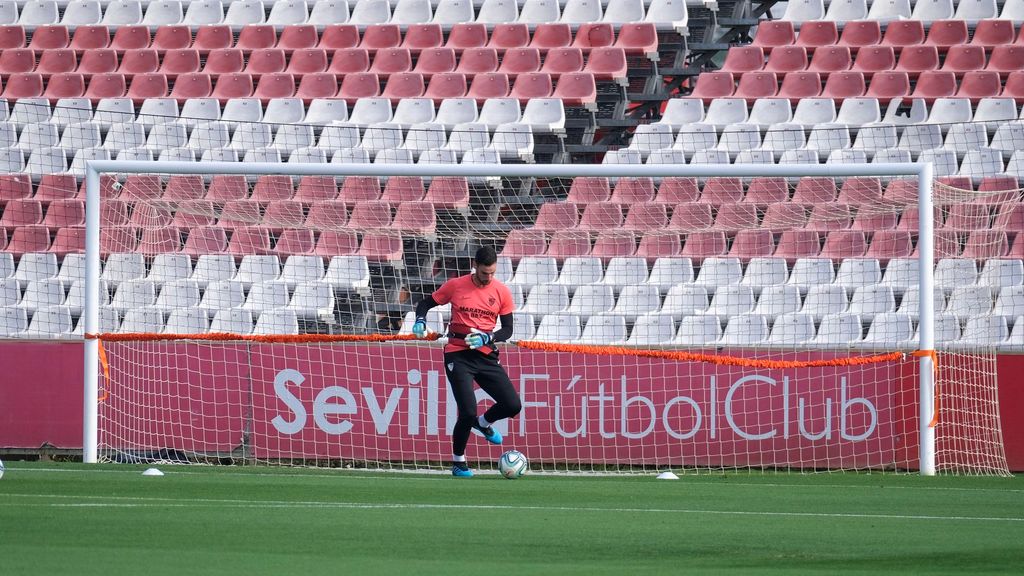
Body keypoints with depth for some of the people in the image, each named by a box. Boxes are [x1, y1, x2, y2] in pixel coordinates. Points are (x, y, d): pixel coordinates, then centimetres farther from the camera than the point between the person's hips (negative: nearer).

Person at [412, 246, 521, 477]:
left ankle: (484, 423, 28)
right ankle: (458, 461, 9)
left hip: (486, 356, 3)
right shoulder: (455, 286, -3)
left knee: (513, 405, -6)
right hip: (458, 356, -3)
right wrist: (420, 321, -12)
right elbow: (426, 303, 9)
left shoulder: (501, 291, 2)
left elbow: (507, 329, 5)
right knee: (468, 412, -14)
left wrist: (486, 338, -14)